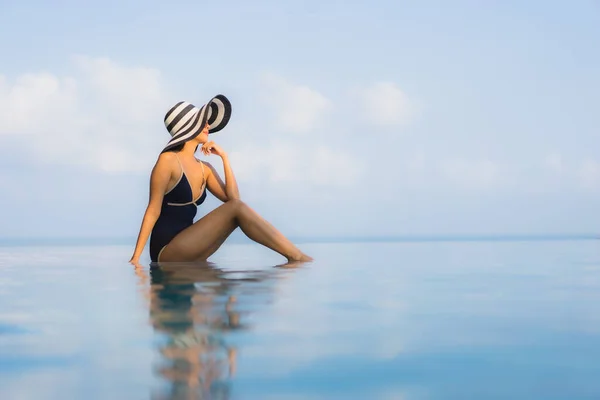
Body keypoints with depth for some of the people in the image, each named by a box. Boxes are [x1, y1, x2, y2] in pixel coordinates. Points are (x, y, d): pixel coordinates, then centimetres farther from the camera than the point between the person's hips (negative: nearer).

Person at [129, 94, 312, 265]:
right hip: (166, 251, -7)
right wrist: (136, 256, -11)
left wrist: (224, 157, 3)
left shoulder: (205, 168, 14)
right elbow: (153, 210, -8)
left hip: (185, 248, 7)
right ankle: (296, 257, -19)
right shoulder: (168, 160, -6)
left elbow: (232, 197, 3)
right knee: (236, 209, -19)